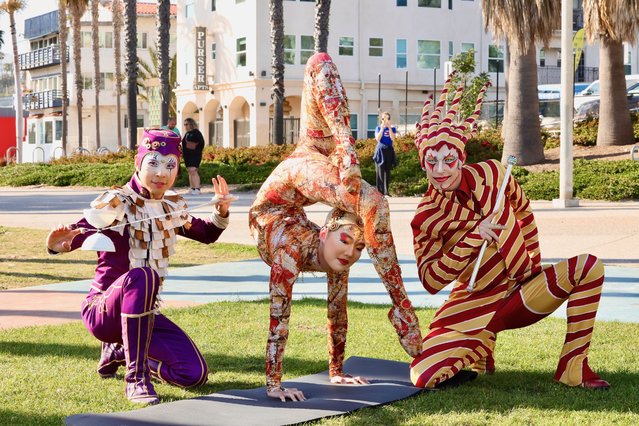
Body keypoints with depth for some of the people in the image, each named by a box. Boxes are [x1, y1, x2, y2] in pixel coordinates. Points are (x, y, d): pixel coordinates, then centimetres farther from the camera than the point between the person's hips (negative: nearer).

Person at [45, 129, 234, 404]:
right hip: (102, 311, -6)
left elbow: (207, 235, 21)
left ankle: (119, 351, 17)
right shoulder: (116, 203, -13)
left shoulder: (172, 206, 6)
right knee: (141, 275, -39)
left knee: (195, 375, -9)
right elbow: (78, 232, -22)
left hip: (144, 312, 6)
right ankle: (136, 379, -30)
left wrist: (221, 211, 0)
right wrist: (58, 244, -46)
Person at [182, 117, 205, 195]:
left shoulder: (196, 133, -7)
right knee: (190, 171, 11)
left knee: (193, 170, -19)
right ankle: (192, 189, 18)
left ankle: (197, 189, -25)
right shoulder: (187, 134, 17)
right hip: (187, 155, 9)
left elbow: (201, 143, -10)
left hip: (195, 155, -9)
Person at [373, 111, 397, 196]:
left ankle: (386, 191, 1)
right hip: (380, 150, -1)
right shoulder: (378, 128, 5)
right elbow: (377, 139, -9)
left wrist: (389, 128, -13)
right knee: (380, 171, -5)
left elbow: (393, 139, -8)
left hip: (389, 150, 1)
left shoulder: (392, 128, 8)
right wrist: (382, 128, -14)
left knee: (387, 171, 0)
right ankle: (380, 191, -5)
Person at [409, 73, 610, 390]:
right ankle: (478, 349, 11)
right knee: (423, 376, -24)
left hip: (523, 291, 3)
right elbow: (430, 281, -16)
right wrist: (475, 236, -24)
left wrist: (533, 263, 13)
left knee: (589, 267, -22)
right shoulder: (425, 217, -11)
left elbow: (523, 210, 14)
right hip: (474, 304, -2)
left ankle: (572, 368, -15)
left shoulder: (489, 173, -4)